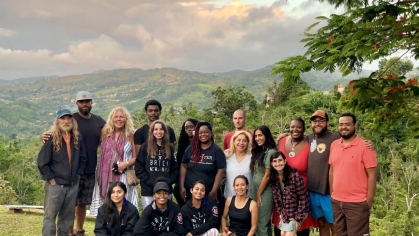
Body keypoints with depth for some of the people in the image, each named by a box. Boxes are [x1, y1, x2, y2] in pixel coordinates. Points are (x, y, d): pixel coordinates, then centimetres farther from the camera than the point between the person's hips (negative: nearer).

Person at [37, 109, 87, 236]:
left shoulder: (78, 137, 3)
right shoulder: (52, 138, -10)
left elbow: (83, 158, 13)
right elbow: (42, 162, -9)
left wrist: (78, 175, 5)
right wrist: (50, 178, -11)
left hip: (73, 185, 4)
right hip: (55, 184, -4)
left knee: (67, 217, 14)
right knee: (50, 215, 2)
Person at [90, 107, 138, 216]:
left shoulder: (130, 136, 3)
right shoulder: (105, 134, 8)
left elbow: (135, 157, 3)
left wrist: (126, 164, -12)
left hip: (123, 177, -2)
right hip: (106, 176, 2)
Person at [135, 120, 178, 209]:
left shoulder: (169, 148, 12)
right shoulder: (145, 147, 2)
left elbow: (175, 168, 12)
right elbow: (138, 167, -3)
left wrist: (169, 181, -3)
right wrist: (148, 181, -12)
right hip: (148, 190, -3)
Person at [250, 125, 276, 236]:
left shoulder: (270, 152, -14)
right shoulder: (258, 152, 12)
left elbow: (267, 176, -15)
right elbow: (256, 173, 11)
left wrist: (259, 194, -9)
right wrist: (256, 193, 5)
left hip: (265, 192, -8)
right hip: (256, 190, 8)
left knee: (262, 223, -3)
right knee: (260, 222, 14)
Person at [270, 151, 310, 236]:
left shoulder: (295, 175, -22)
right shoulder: (273, 178, -5)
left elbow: (303, 198, -19)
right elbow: (276, 199, 2)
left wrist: (298, 218, -17)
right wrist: (282, 214, -4)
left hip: (297, 211, -5)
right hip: (285, 213, 5)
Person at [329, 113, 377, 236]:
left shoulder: (365, 146, -10)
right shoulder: (334, 145, 6)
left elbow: (372, 176, -10)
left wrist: (369, 202, -10)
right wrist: (331, 194, 10)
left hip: (357, 203, -5)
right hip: (336, 202, 5)